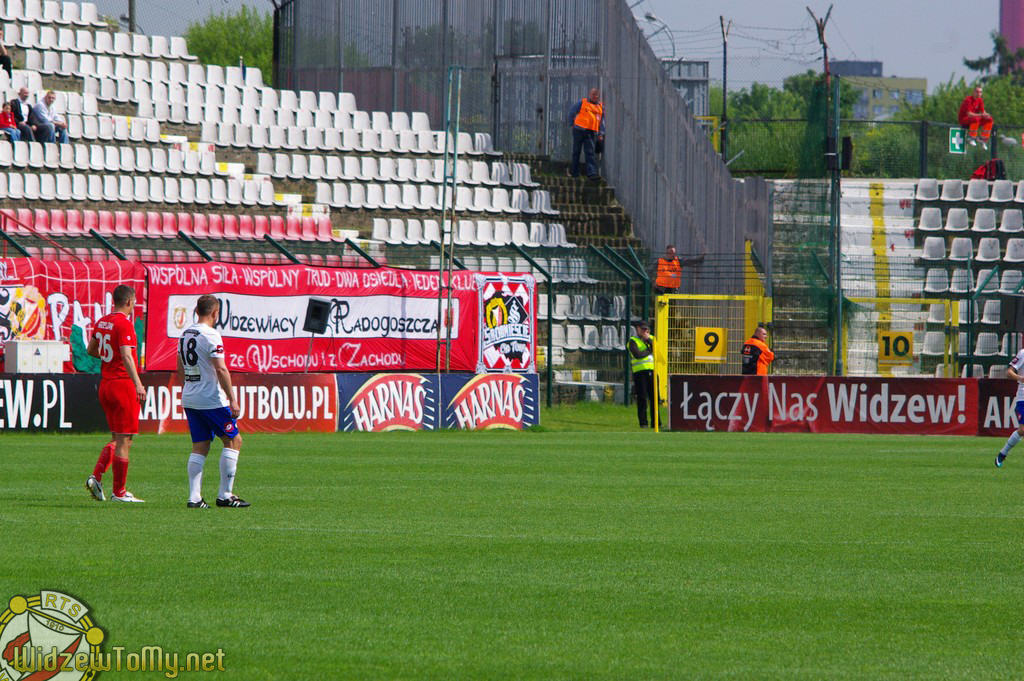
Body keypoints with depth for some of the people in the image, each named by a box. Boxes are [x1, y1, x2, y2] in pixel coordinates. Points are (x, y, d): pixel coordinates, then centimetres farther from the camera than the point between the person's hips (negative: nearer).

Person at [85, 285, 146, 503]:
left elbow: (91, 350, 24)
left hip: (105, 385, 8)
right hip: (123, 385, -8)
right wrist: (138, 384, -31)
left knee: (117, 439, 16)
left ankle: (96, 477, 0)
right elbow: (126, 355, -25)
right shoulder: (124, 323, -14)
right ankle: (119, 492, 0)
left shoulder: (102, 322, 11)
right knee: (124, 440, -2)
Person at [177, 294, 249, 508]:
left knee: (200, 447, 9)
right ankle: (225, 495, 0)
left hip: (190, 399, 8)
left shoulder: (185, 335, 11)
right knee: (233, 440, 3)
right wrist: (232, 399, -16)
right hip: (212, 400, -8)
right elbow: (220, 369, -18)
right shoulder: (211, 336, -14)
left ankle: (194, 497, 0)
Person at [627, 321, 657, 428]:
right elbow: (637, 355, -12)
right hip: (639, 371, -4)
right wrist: (649, 351, 1)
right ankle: (643, 423, 0)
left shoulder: (651, 339, 19)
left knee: (654, 398, 1)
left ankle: (655, 423, 5)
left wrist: (648, 339, -4)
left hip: (652, 371, 4)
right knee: (642, 398, -5)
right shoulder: (633, 341, 3)